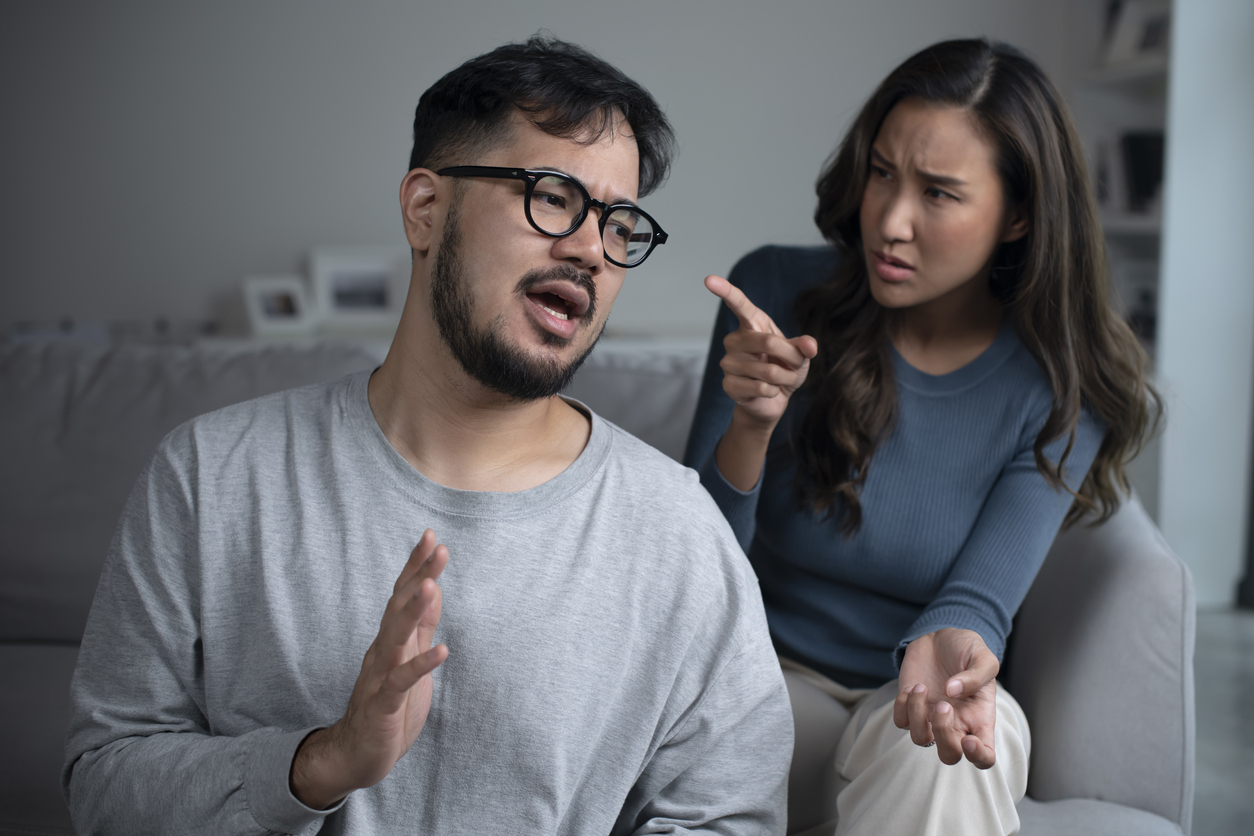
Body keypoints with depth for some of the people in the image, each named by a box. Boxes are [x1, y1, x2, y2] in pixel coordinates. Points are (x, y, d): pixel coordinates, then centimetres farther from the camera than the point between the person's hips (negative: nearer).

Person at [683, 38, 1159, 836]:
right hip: (775, 684, 1)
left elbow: (980, 597, -16)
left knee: (934, 742, -36)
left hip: (912, 707, 0)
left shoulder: (1064, 388, -8)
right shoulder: (777, 292, -9)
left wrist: (951, 647, -42)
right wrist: (751, 428, -28)